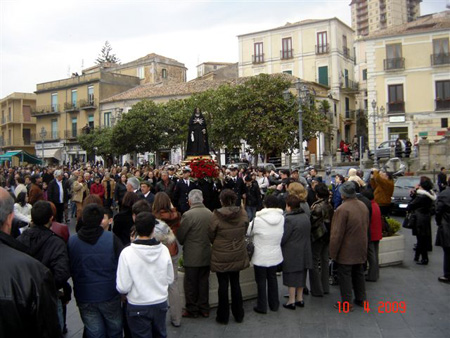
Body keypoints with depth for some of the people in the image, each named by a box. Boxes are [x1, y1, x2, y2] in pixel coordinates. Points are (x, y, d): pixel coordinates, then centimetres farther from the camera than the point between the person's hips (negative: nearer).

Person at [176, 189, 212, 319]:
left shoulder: (188, 215, -19)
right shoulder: (210, 213, -3)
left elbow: (180, 235, -11)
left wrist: (184, 244, 9)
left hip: (192, 256, -5)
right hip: (207, 254, 5)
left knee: (191, 284, 9)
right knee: (204, 282, 16)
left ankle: (192, 310, 19)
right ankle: (204, 308, 26)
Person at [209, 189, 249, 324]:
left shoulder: (217, 215, -17)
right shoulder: (242, 213, -10)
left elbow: (211, 235, -6)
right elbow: (244, 232, 2)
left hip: (221, 256, -3)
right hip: (238, 255, 3)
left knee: (223, 285, 9)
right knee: (235, 283, 16)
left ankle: (223, 316, 21)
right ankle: (238, 314, 27)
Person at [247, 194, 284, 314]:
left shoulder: (258, 220, -20)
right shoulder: (281, 218, -8)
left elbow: (248, 232, -5)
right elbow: (282, 235, 5)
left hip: (260, 257, -4)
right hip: (275, 256, 4)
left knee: (261, 281, 9)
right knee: (272, 278, 19)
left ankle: (262, 307, 19)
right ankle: (274, 304, 31)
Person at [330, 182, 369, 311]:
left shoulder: (342, 209, -24)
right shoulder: (363, 206, 2)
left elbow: (337, 234, -21)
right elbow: (367, 226, 13)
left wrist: (333, 252, -12)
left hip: (346, 250, -7)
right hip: (361, 248, 8)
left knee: (345, 275, 3)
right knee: (359, 273, 19)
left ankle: (347, 303, 9)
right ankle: (361, 299, 30)